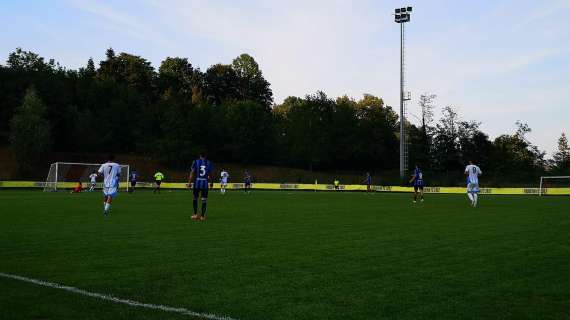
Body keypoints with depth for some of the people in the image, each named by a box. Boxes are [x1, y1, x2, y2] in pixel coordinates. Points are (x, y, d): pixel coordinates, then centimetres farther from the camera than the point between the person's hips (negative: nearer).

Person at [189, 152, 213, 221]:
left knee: (195, 198, 15)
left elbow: (192, 173, -4)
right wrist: (210, 183, 20)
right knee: (204, 200, 6)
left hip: (197, 183, -1)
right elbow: (210, 175, 7)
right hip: (205, 183, 1)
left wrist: (189, 182, 0)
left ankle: (195, 214, 10)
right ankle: (202, 216, 6)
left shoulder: (196, 162, -1)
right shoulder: (209, 163, 3)